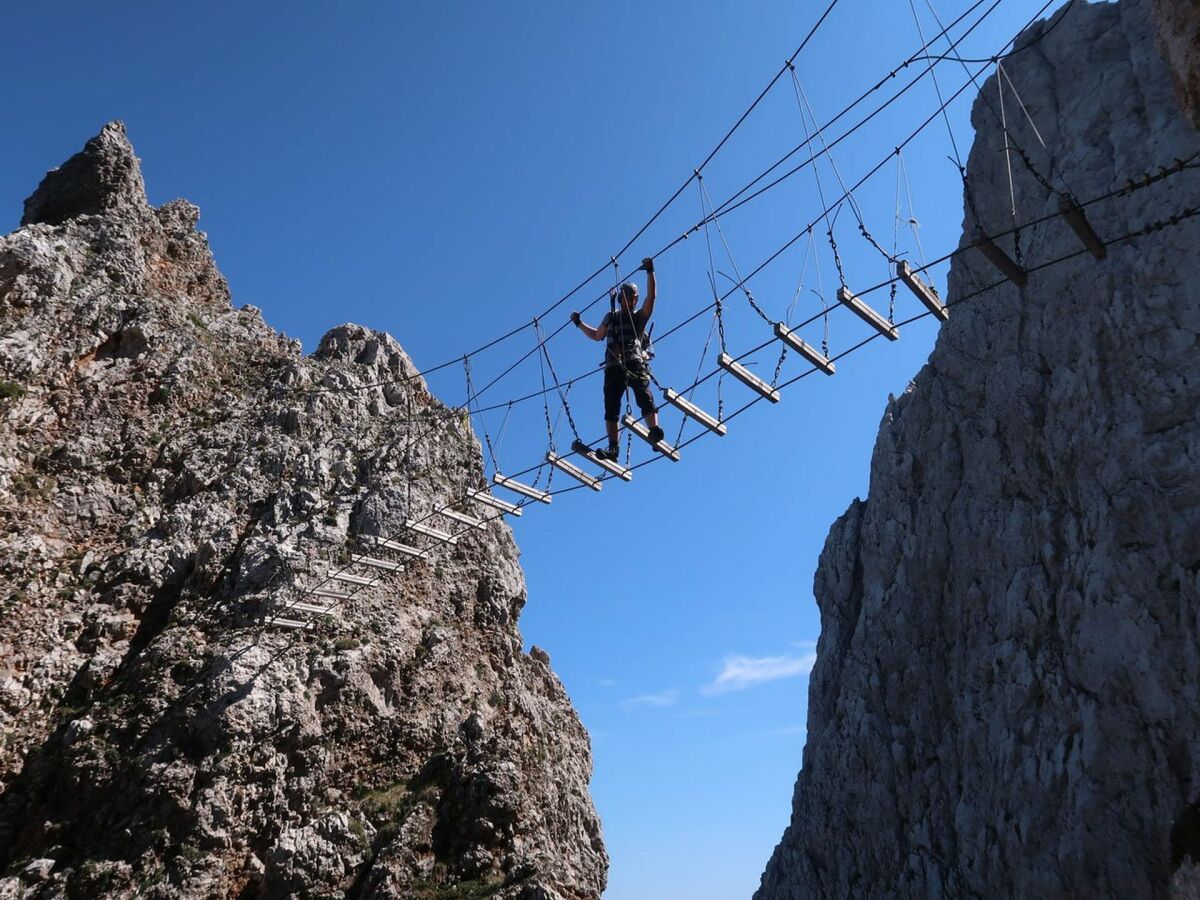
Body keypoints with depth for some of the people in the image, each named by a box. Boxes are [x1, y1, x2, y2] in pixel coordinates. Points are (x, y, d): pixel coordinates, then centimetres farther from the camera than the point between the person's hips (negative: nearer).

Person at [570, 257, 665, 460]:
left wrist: (650, 272, -4)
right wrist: (579, 323, 42)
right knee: (611, 407, -8)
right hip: (614, 366, 3)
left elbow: (651, 297, 3)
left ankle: (655, 432, -39)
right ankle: (613, 449, -13)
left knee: (644, 397, -24)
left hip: (635, 363, -3)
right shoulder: (610, 317, 27)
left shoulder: (639, 316, 17)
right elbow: (597, 336, 40)